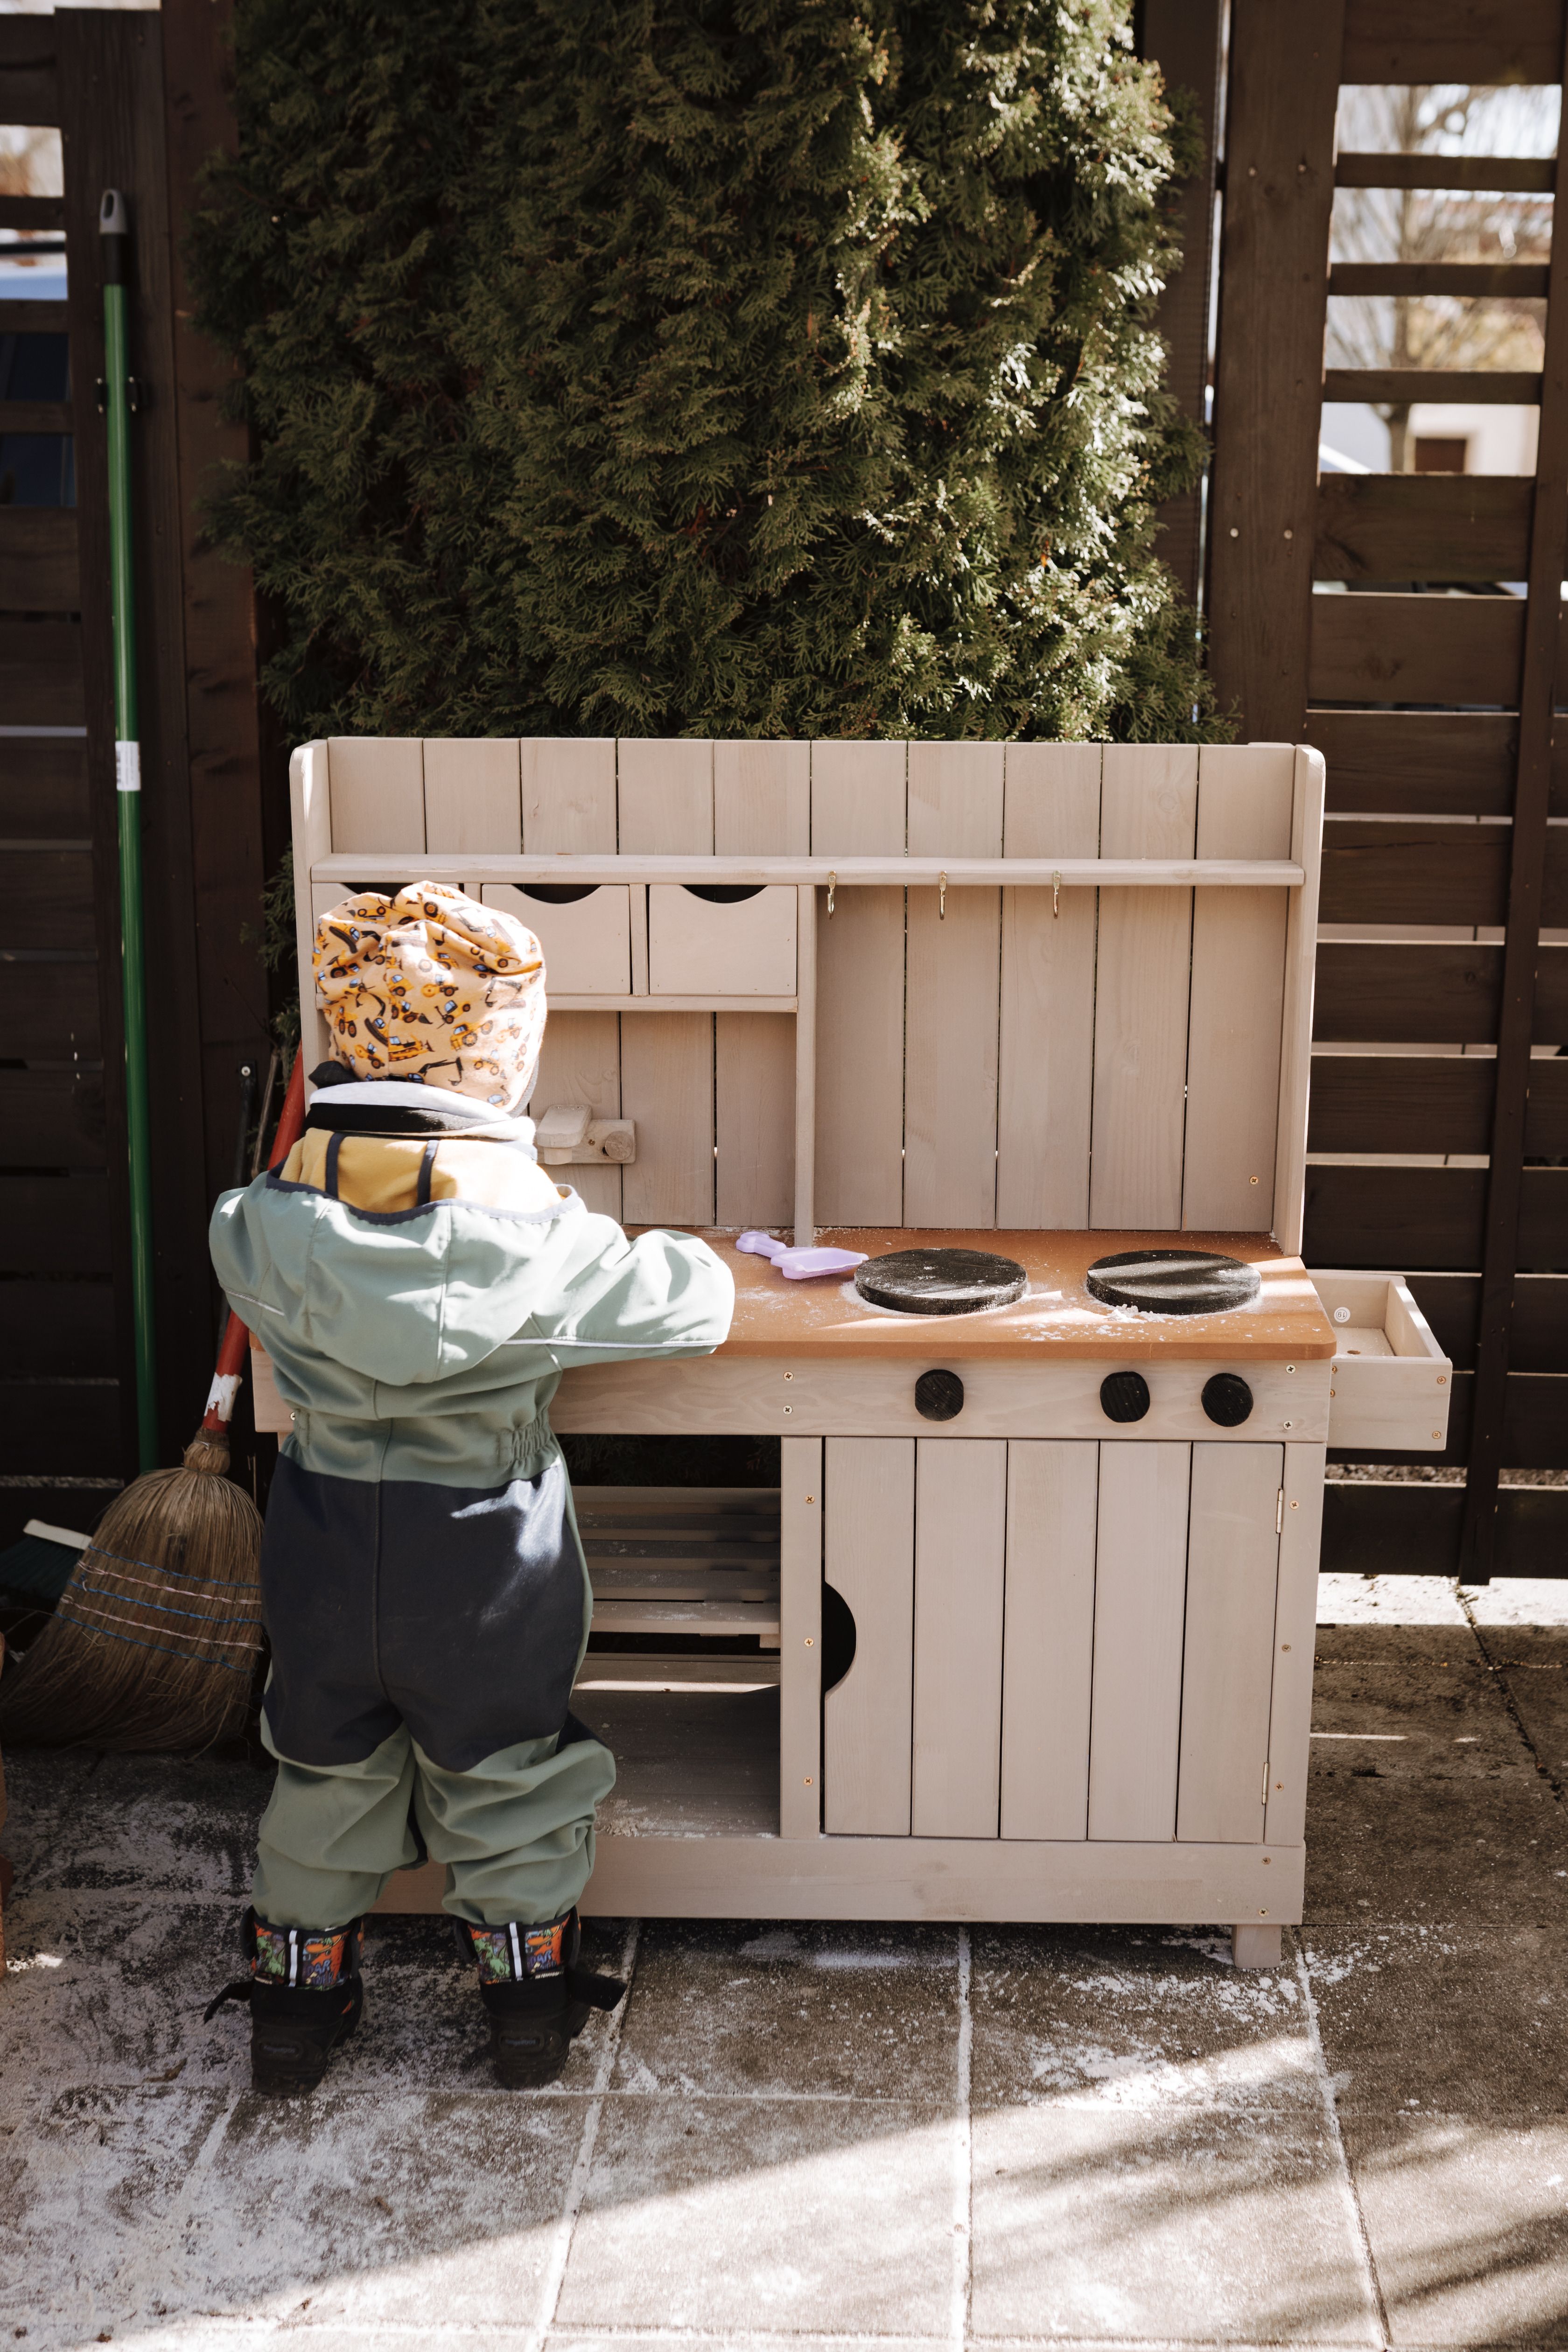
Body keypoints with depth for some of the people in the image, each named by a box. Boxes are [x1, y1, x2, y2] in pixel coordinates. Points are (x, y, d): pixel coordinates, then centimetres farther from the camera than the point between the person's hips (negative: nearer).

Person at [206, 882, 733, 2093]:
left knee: (326, 1773, 22)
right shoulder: (534, 1232, -22)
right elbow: (694, 1302, -10)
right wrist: (682, 1255, 12)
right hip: (487, 1560, -2)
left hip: (324, 1549, 2)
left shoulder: (263, 1224, -15)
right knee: (503, 1782, 19)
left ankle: (296, 2005, 35)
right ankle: (531, 2004, 33)